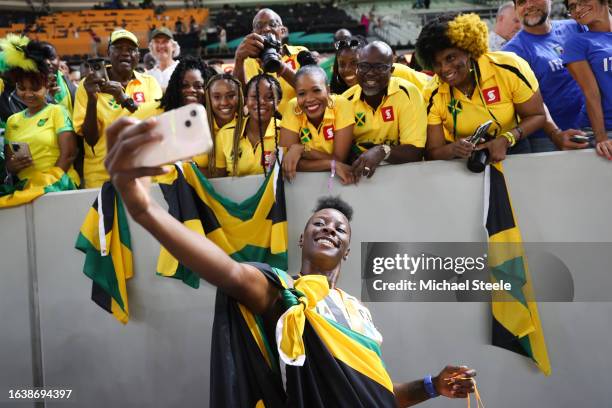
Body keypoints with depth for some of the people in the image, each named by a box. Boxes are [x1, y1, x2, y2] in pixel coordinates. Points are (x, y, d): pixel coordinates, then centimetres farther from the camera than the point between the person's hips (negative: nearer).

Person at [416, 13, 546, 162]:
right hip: (463, 160, 0)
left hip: (511, 151, 0)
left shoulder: (509, 68, -17)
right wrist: (452, 149, -30)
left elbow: (537, 116, -7)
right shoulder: (432, 95, -13)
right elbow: (433, 152, -9)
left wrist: (505, 140, -22)